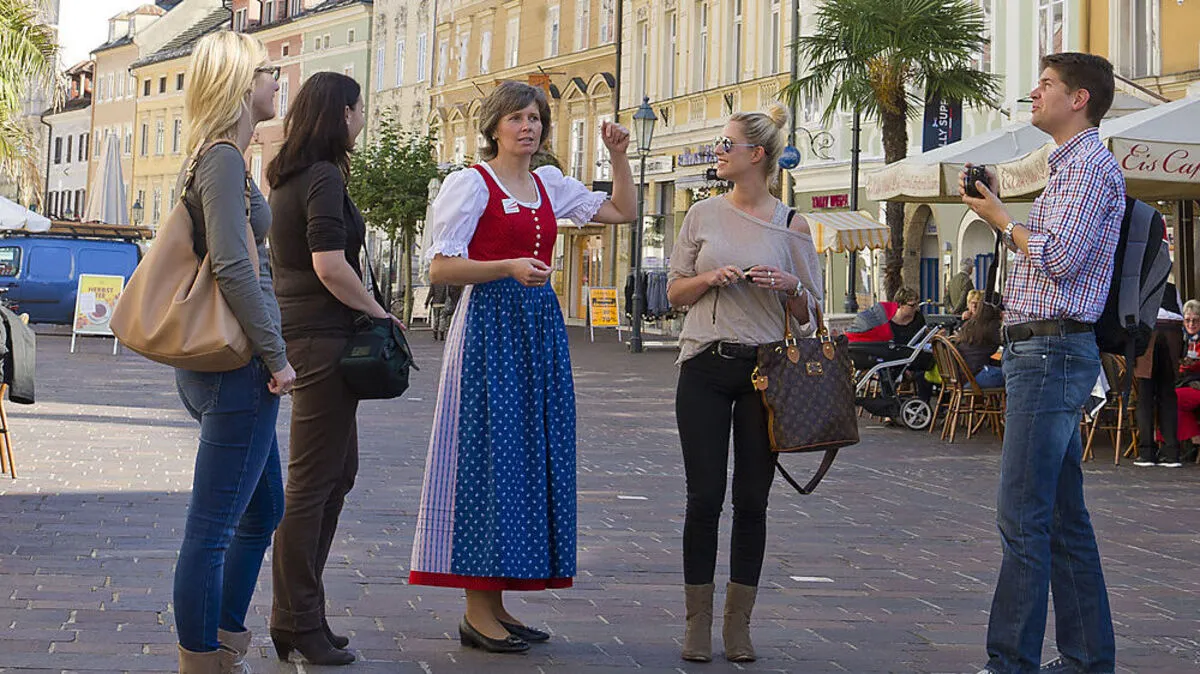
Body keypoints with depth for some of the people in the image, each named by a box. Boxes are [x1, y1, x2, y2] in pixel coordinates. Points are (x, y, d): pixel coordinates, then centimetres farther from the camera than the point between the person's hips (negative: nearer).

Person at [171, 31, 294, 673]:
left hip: (221, 364, 11)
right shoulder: (224, 158, -14)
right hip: (238, 364, -11)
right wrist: (276, 356, -17)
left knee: (263, 510, 20)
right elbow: (232, 266, -22)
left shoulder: (217, 158, 17)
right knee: (212, 525, -5)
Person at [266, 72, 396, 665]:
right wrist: (378, 311, -10)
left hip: (298, 330, 10)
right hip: (323, 335, -10)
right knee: (312, 481, -4)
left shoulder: (288, 177, 16)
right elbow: (330, 265, -23)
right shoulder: (324, 177, -14)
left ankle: (297, 614, 21)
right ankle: (297, 622, 2)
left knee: (339, 470, 17)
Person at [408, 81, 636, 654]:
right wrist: (510, 267, -22)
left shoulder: (548, 185, 15)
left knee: (532, 454, 6)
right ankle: (477, 613, -4)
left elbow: (623, 212, 22)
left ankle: (497, 604, 13)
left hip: (541, 327, 7)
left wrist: (618, 157, 10)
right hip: (490, 323, -7)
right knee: (486, 453, -8)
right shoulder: (471, 183, -4)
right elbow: (440, 267, -11)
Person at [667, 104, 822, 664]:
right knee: (704, 496, -2)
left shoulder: (790, 226, 4)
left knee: (752, 500, 3)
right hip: (705, 369, 1)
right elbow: (675, 293, 11)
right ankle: (698, 622, 8)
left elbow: (809, 314, 8)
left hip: (764, 370, -1)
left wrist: (790, 287, -12)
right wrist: (711, 278, -7)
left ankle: (739, 622, 13)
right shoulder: (704, 215, 8)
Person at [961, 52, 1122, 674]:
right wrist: (998, 210, 15)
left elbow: (1059, 258, -19)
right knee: (1063, 517, 11)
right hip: (1041, 348, 11)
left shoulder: (1091, 166, -9)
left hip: (1051, 349, -11)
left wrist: (1002, 220, -5)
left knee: (1022, 517, -11)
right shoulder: (1068, 167, 23)